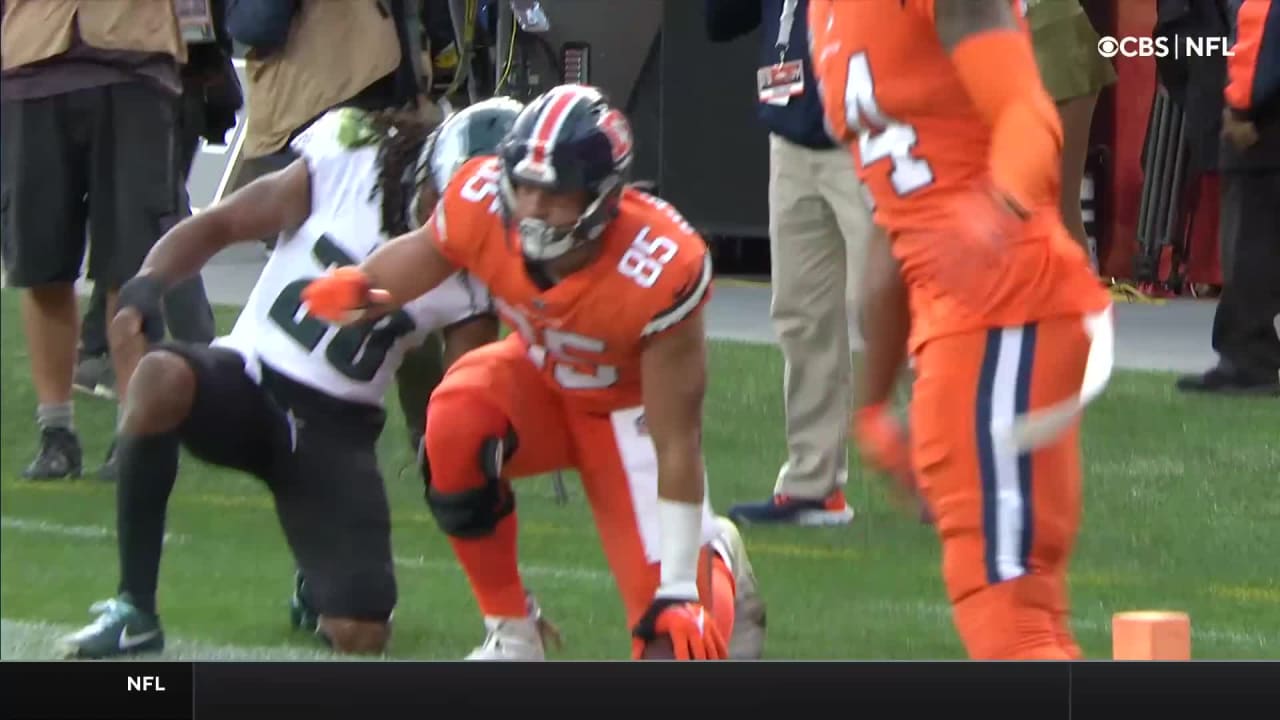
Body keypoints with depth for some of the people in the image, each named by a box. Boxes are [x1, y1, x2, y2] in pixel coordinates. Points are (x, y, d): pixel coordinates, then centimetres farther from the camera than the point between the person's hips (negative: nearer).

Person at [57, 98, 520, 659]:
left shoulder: (476, 278, -6)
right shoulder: (345, 168, -10)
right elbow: (219, 225, -3)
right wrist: (144, 287, -23)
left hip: (335, 426, 1)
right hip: (249, 381, -1)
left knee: (360, 635, -17)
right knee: (160, 377, -38)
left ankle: (320, 588, 26)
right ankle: (133, 609, -26)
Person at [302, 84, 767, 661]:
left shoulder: (658, 272, -36)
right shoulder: (482, 202, -28)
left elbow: (676, 446, -29)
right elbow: (423, 252, -2)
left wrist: (677, 591, -28)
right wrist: (358, 289, -27)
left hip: (629, 412, -3)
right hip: (539, 382, 3)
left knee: (676, 641, -13)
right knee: (456, 421, -35)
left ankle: (718, 564, 28)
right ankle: (511, 631, -12)